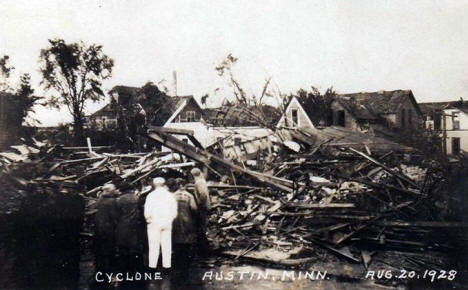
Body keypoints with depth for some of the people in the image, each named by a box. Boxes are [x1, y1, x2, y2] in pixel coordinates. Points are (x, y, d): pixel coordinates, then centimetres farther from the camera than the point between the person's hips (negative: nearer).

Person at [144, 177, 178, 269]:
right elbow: (174, 212, 5)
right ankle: (167, 264, 10)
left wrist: (148, 219, 7)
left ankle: (152, 265, 3)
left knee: (154, 245, 2)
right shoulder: (170, 195, 4)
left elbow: (147, 212, -9)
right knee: (167, 245, 7)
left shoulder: (151, 195, -6)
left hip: (154, 223, -3)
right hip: (167, 223, 3)